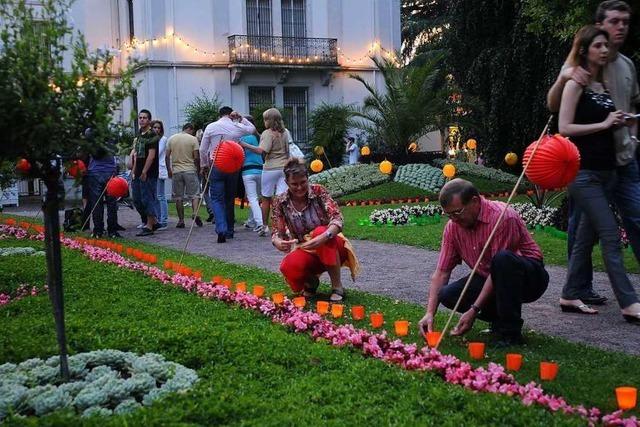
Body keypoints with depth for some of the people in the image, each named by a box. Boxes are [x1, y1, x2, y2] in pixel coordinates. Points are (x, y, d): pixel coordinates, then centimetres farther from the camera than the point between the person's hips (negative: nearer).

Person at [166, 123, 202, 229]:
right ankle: (195, 213, -19)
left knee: (178, 197, 7)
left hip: (176, 171, 3)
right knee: (194, 194, 4)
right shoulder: (193, 139, -3)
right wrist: (198, 169, 5)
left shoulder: (172, 139, 7)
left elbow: (167, 156, 6)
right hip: (190, 170, -3)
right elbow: (196, 157, -8)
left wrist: (169, 170, 14)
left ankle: (181, 220, 8)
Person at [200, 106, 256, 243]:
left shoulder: (211, 127, -2)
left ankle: (221, 229, -20)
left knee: (217, 199, -1)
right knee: (230, 199, 13)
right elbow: (252, 129, 22)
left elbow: (203, 149, 2)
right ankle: (229, 231, 19)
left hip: (216, 166, -2)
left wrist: (203, 165, 15)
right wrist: (240, 118, 13)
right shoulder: (238, 127, 1)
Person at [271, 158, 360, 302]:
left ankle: (337, 286, -20)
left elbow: (337, 219, -23)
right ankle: (310, 280, 6)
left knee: (320, 231, -35)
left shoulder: (318, 191, -13)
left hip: (331, 248, -1)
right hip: (304, 251, 1)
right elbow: (276, 232, -8)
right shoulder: (280, 202, -7)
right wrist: (278, 242, -35)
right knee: (288, 267, -33)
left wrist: (324, 237, -45)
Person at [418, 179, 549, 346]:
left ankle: (510, 332, -24)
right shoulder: (453, 226, -5)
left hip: (530, 278, -6)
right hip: (488, 279, 6)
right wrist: (430, 313, -16)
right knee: (447, 295, -18)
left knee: (503, 259, -38)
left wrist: (474, 310, -28)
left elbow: (499, 267, -27)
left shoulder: (502, 217, -26)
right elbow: (441, 273, -4)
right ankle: (499, 317, 5)